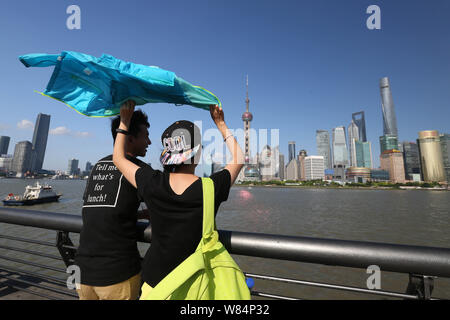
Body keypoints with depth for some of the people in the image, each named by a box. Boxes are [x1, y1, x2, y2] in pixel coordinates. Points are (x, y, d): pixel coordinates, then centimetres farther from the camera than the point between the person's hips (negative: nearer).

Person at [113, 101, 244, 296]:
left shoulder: (153, 184, -18)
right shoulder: (211, 188, -22)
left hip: (155, 283, 2)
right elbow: (239, 159, -1)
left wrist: (124, 120, 10)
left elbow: (118, 158, 3)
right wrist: (221, 124, 5)